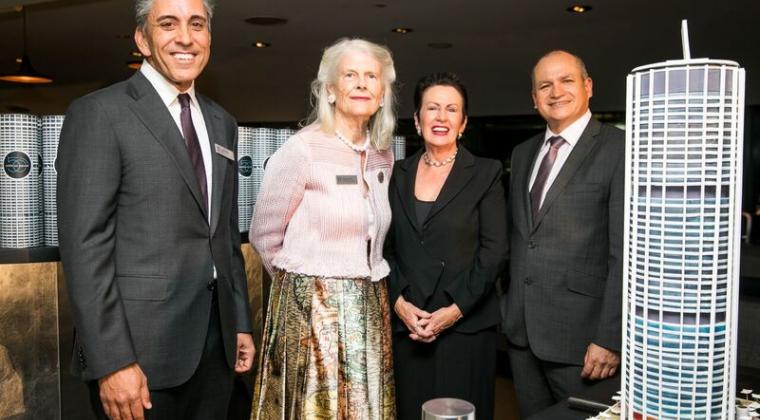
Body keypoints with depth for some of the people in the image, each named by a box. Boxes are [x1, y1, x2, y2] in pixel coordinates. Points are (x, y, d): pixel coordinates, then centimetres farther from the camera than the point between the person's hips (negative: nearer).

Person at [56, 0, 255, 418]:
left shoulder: (221, 122, 12)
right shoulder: (99, 113, -8)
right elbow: (84, 245, -13)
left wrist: (240, 322, 12)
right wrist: (112, 362, -17)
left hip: (216, 338, 6)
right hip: (141, 342, -6)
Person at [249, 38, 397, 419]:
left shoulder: (383, 156, 8)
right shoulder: (301, 149, -11)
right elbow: (264, 236, -4)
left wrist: (362, 288, 15)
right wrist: (305, 287, 7)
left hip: (369, 311, 6)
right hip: (312, 310, -6)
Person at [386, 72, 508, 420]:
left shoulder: (485, 174, 0)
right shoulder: (397, 174, 8)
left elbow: (494, 251, -5)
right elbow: (385, 247, 6)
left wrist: (456, 310, -11)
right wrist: (398, 302, -6)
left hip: (467, 323, -2)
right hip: (405, 322, 3)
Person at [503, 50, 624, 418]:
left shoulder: (619, 150, -9)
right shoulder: (522, 154, 12)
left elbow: (626, 254, -14)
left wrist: (610, 339, -17)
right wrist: (510, 311, 12)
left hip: (580, 334, -6)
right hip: (521, 331, 6)